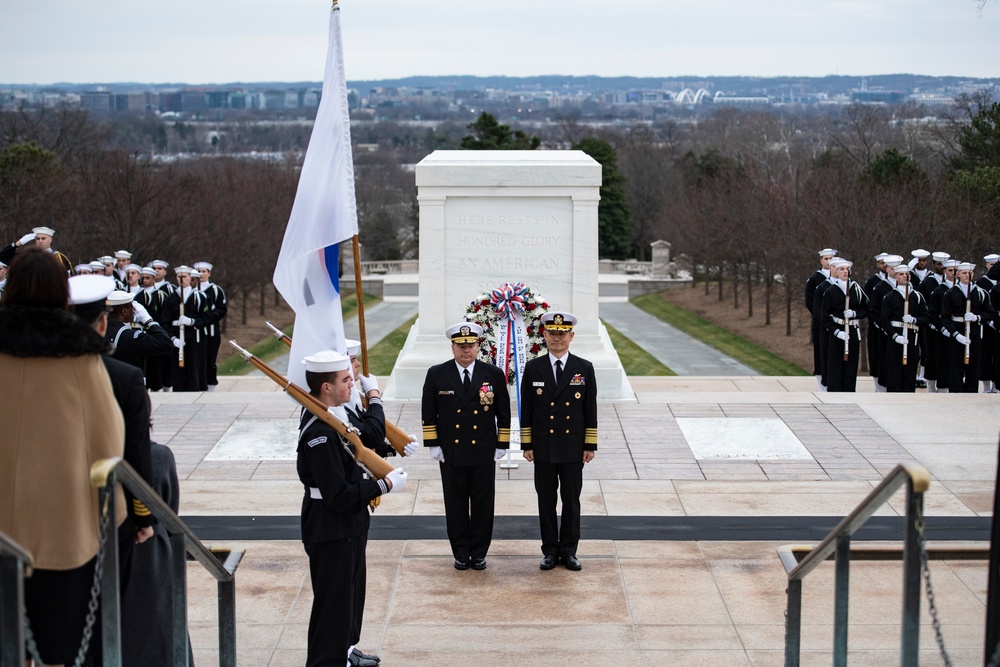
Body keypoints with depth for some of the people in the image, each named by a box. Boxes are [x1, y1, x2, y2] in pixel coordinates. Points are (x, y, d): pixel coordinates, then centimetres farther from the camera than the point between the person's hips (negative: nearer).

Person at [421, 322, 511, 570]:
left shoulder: (494, 375, -1)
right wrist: (433, 445, -2)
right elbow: (428, 413, 3)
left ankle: (479, 553, 18)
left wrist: (502, 445, 1)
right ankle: (461, 553, 18)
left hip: (484, 454, 0)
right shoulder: (436, 375, -2)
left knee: (483, 506, 6)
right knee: (456, 506, 7)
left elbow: (503, 413, 4)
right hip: (451, 453, 0)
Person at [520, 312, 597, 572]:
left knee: (571, 500, 6)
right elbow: (526, 411, 3)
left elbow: (590, 411, 2)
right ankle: (550, 550, 15)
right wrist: (526, 445, -1)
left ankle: (569, 550, 15)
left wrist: (590, 446, -2)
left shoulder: (584, 368, 1)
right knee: (546, 501, 6)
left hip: (573, 449, 0)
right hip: (543, 449, 0)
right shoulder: (533, 368, 1)